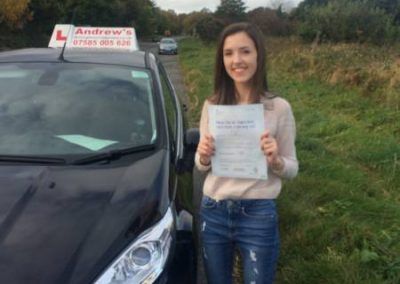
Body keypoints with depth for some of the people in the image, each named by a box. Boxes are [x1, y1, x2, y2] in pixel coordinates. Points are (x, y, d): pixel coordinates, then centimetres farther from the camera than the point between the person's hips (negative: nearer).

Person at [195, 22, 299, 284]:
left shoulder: (279, 108, -9)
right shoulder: (212, 106, -1)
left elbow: (292, 169, -1)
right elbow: (201, 166, 7)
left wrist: (276, 161, -22)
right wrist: (204, 157, -15)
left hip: (258, 215, -2)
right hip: (213, 213, 3)